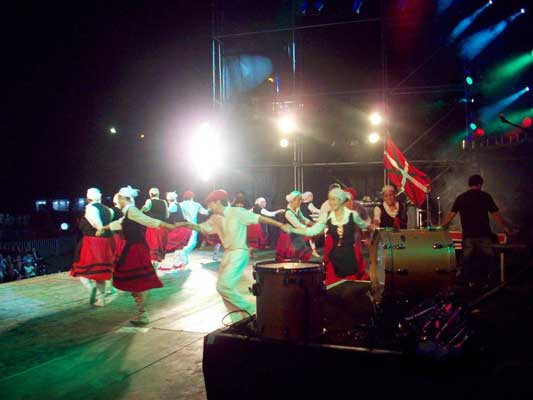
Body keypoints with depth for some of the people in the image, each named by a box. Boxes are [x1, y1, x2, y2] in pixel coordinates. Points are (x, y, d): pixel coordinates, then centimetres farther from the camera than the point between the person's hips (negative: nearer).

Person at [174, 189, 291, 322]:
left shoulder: (237, 212, -13)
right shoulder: (215, 219, 9)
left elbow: (260, 218, -13)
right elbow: (202, 228, 21)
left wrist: (281, 225, -18)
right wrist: (186, 224, 5)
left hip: (239, 253, -9)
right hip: (227, 254, 9)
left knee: (224, 286, -17)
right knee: (222, 287, 9)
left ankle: (247, 309, 3)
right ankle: (239, 320, 20)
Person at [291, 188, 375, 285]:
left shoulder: (352, 214, -6)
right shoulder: (326, 216, -3)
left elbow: (363, 225, 16)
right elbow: (312, 231, -6)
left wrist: (372, 227, 3)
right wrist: (291, 229, -13)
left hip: (350, 256, -1)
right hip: (334, 257, 2)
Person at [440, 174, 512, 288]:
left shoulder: (460, 198, 6)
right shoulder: (485, 196, -1)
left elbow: (451, 214, 7)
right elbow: (496, 214, 0)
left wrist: (442, 225, 20)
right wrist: (505, 227, 11)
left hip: (468, 235, 2)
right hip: (484, 234, -2)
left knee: (467, 259, 9)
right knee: (489, 258, 10)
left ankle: (464, 280, 9)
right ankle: (493, 280, 12)